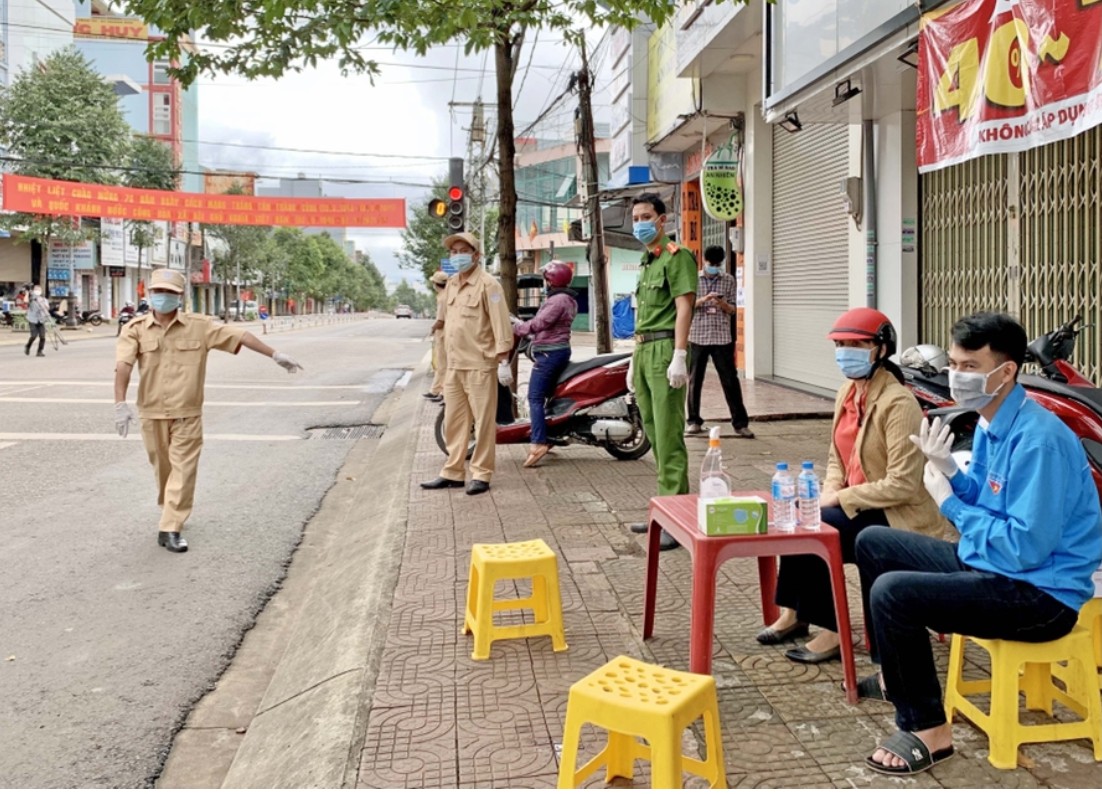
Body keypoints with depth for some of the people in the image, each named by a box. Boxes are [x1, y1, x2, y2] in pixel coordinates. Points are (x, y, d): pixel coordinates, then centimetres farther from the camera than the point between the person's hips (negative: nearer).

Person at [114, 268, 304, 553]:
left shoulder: (199, 326, -2)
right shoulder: (136, 329, -4)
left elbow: (239, 336, -1)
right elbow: (123, 366, -15)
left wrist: (275, 355, -3)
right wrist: (120, 403, -28)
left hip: (187, 414, -1)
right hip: (152, 414, 1)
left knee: (183, 470, -4)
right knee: (162, 468, 15)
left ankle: (170, 529, 0)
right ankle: (172, 514, 38)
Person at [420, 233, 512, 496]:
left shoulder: (487, 284, -8)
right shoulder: (451, 284, 16)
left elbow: (500, 323, -13)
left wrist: (503, 360, -19)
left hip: (479, 365, -8)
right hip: (454, 366, 8)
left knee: (483, 422, 0)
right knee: (453, 422, 12)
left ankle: (481, 475, 7)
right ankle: (452, 473, 20)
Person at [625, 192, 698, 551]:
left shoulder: (676, 256, -5)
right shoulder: (647, 262, 22)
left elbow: (684, 307, -14)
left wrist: (679, 357, -21)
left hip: (665, 349, -9)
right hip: (643, 350, 9)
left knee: (668, 438, -10)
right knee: (654, 437, 12)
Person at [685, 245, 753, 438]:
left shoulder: (729, 280, 6)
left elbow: (732, 310, 5)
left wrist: (722, 303, -17)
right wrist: (704, 299, -19)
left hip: (722, 337, 0)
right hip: (697, 336, 0)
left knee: (730, 381, -1)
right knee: (694, 380, 6)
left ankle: (740, 423, 3)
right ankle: (694, 420, 18)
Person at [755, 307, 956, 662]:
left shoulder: (898, 404, -21)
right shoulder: (847, 392, 6)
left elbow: (901, 485, -24)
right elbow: (837, 458, 14)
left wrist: (840, 498, -21)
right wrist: (827, 493, -5)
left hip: (897, 516, -8)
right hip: (859, 506, 8)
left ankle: (831, 633, -7)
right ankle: (794, 613, 6)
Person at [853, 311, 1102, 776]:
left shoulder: (1038, 440, -26)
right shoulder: (990, 422, 4)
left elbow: (1026, 548, -28)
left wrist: (948, 501, -19)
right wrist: (947, 468, -8)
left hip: (1042, 593, -10)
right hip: (988, 562, 10)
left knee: (892, 592, -26)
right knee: (873, 544, 15)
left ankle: (928, 731, -9)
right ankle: (894, 672, 29)